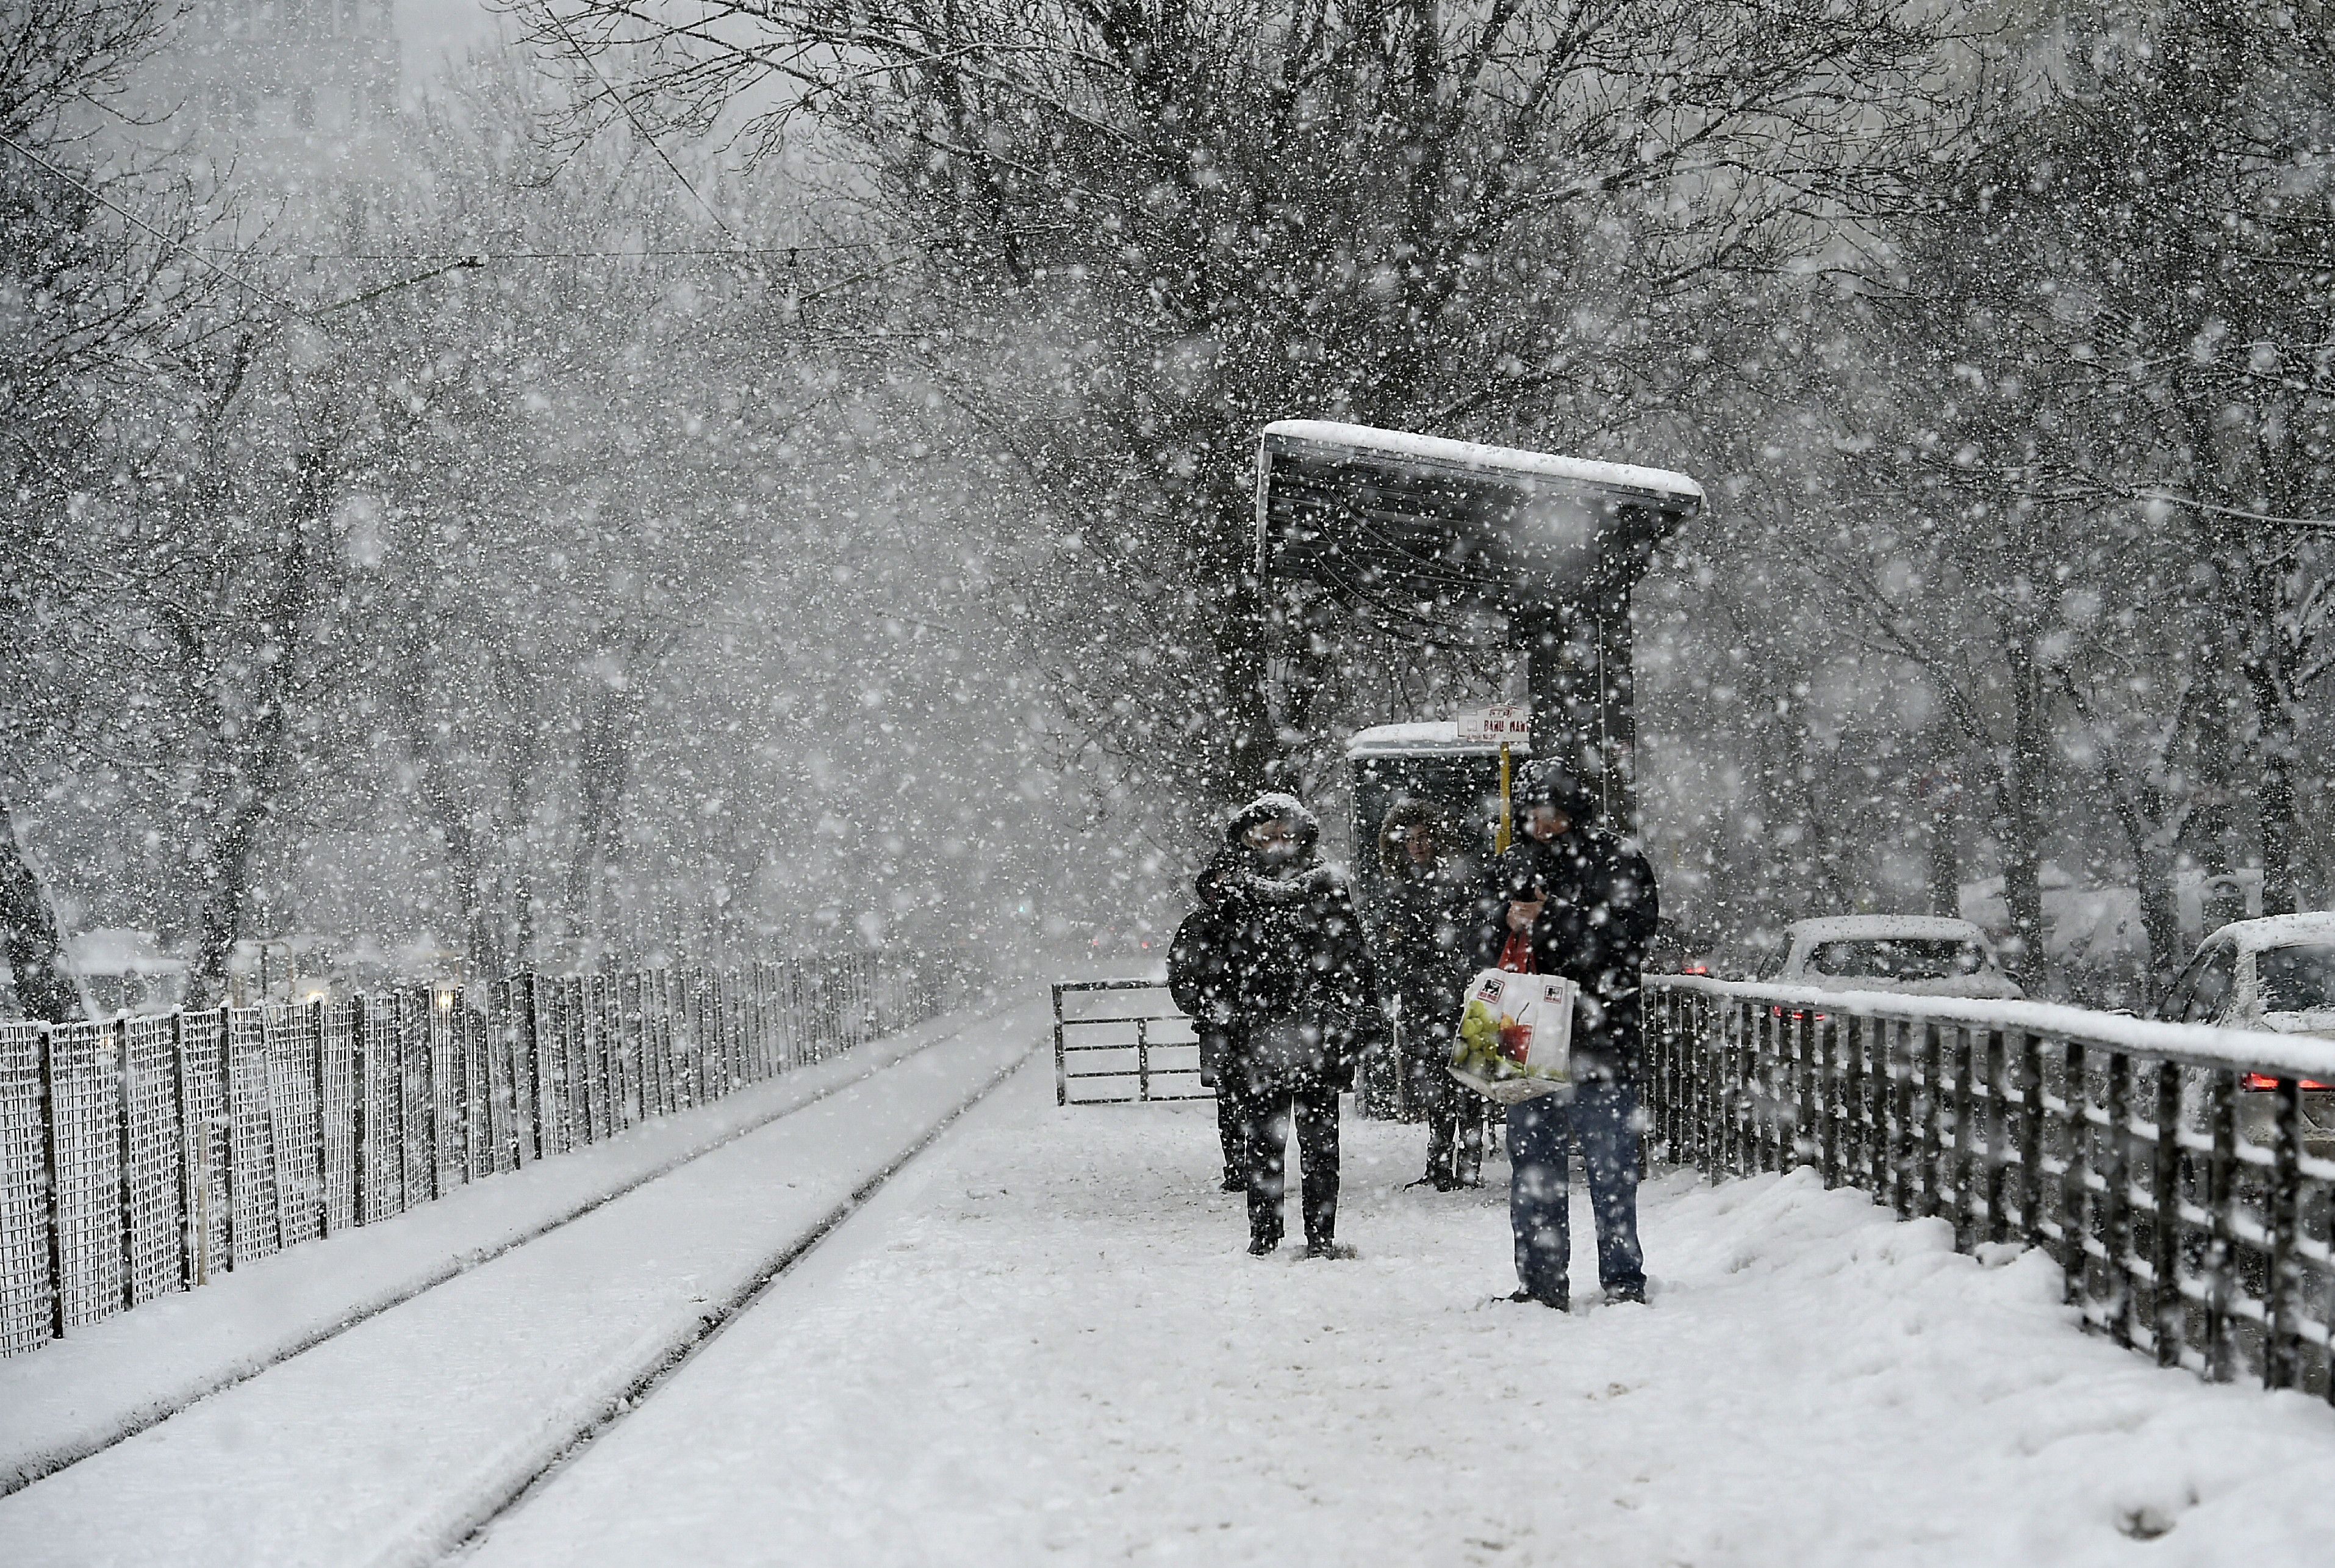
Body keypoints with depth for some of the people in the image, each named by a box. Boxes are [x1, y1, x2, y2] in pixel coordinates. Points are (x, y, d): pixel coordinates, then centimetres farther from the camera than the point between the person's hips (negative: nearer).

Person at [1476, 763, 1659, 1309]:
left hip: (1600, 1043, -5)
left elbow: (1626, 937, -14)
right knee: (1532, 1170, 9)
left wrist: (1549, 920, -16)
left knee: (1611, 1170, 0)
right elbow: (1484, 949, 11)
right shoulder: (1510, 868, 13)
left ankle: (1623, 1280, 8)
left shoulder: (1619, 864, -1)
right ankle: (1540, 1282, 16)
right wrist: (1506, 923, -11)